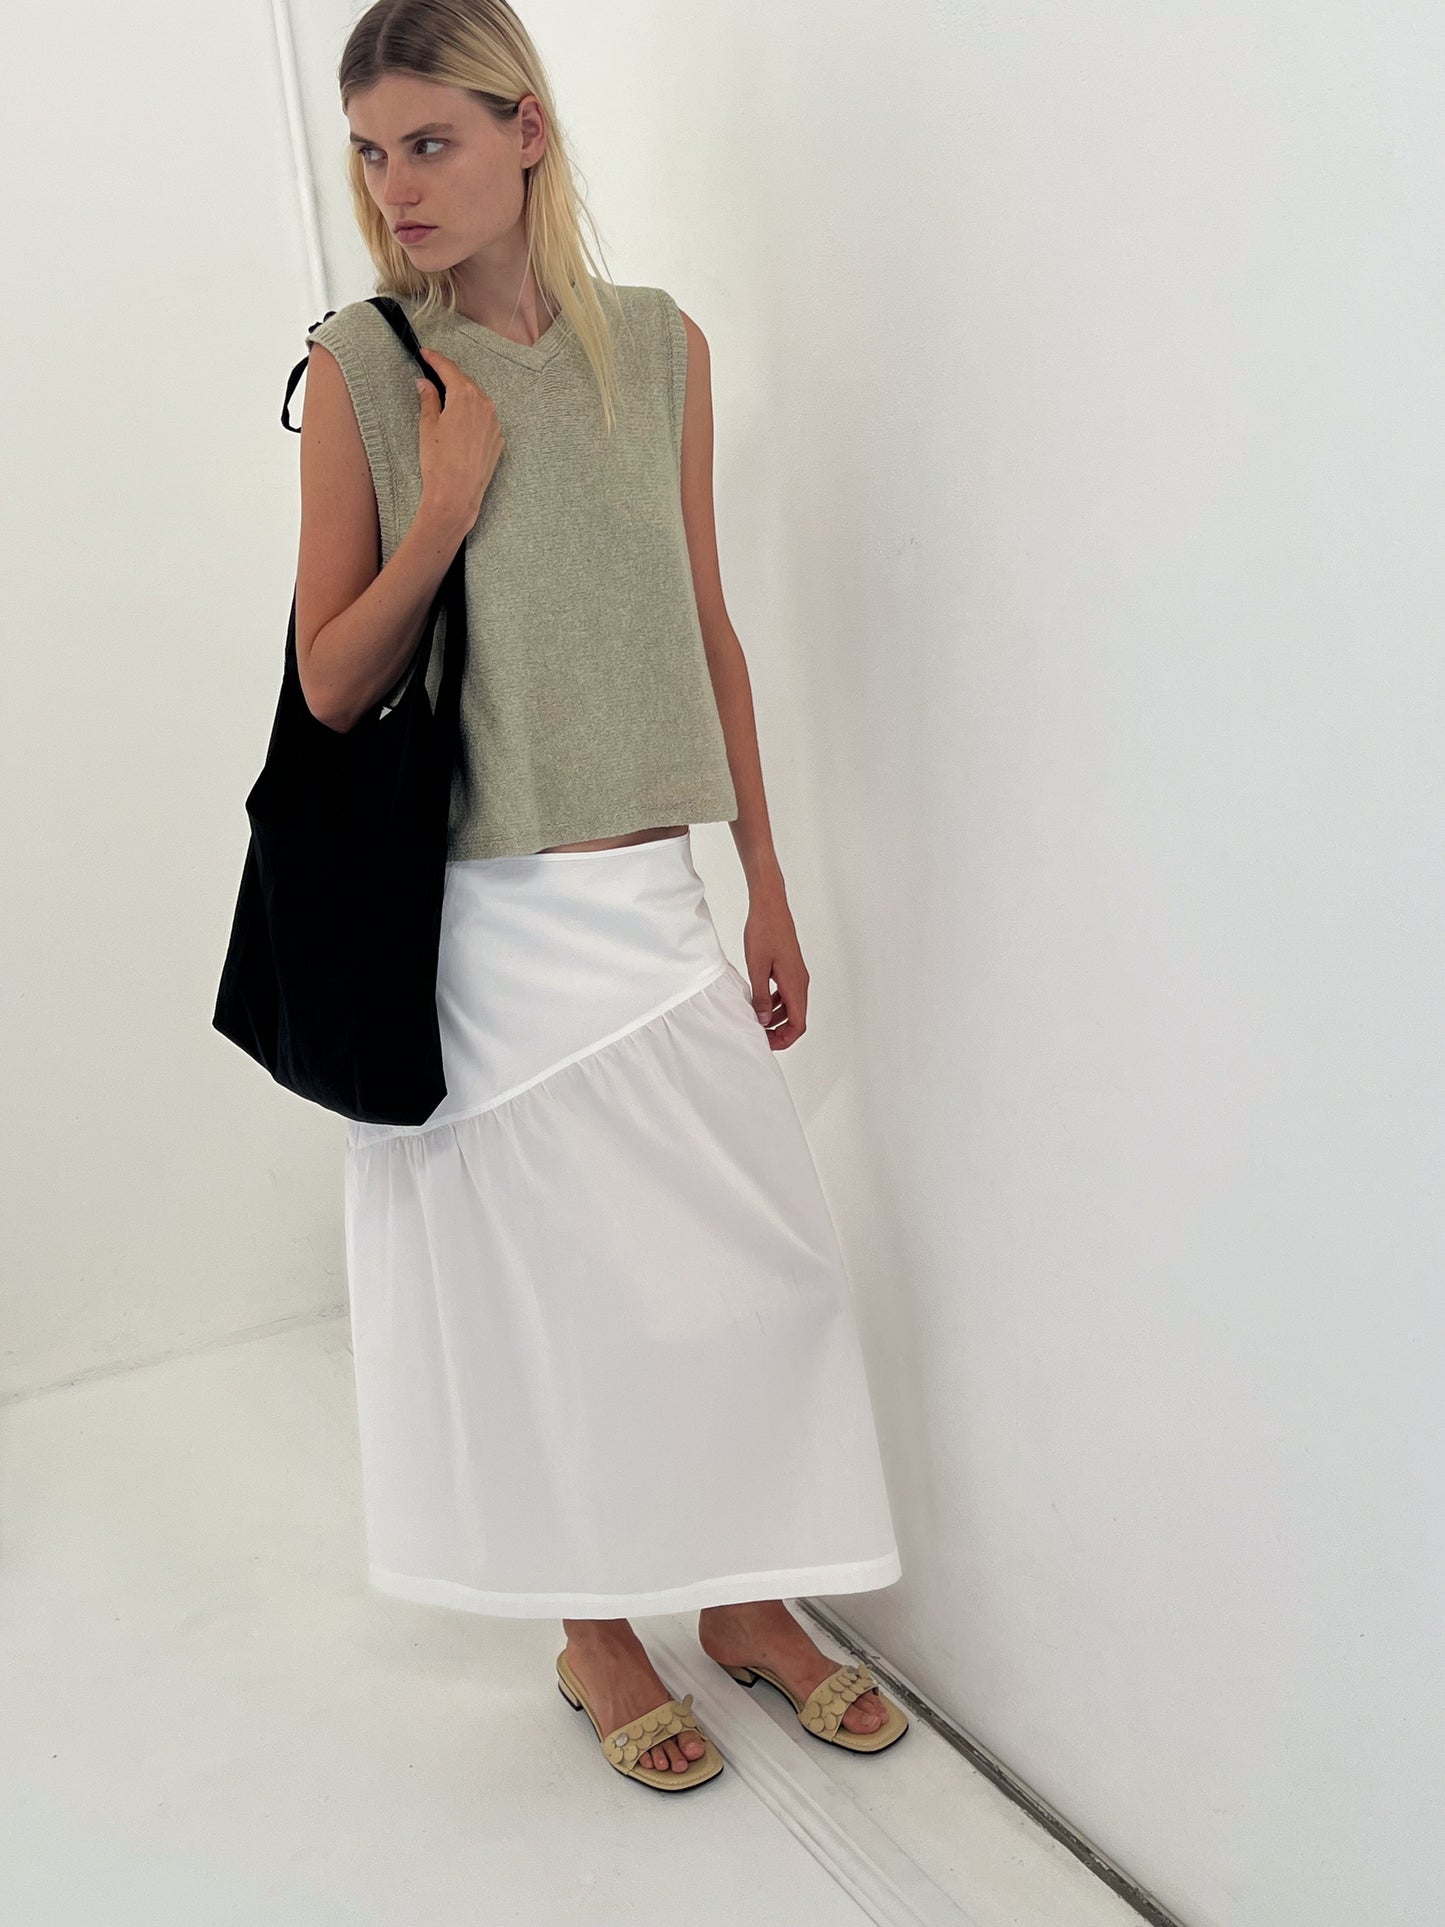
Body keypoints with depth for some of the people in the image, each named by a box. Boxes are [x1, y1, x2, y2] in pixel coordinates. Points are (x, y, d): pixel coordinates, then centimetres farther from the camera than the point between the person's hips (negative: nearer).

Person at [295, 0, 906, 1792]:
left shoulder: (660, 346, 4)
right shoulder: (366, 367, -5)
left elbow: (706, 629, 9)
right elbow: (330, 683, -4)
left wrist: (767, 884, 10)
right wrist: (447, 510, -19)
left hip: (651, 894, 4)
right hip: (486, 913, -3)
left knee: (754, 1252, 9)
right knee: (543, 1275, 8)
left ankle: (745, 1595, 32)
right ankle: (595, 1633, 31)